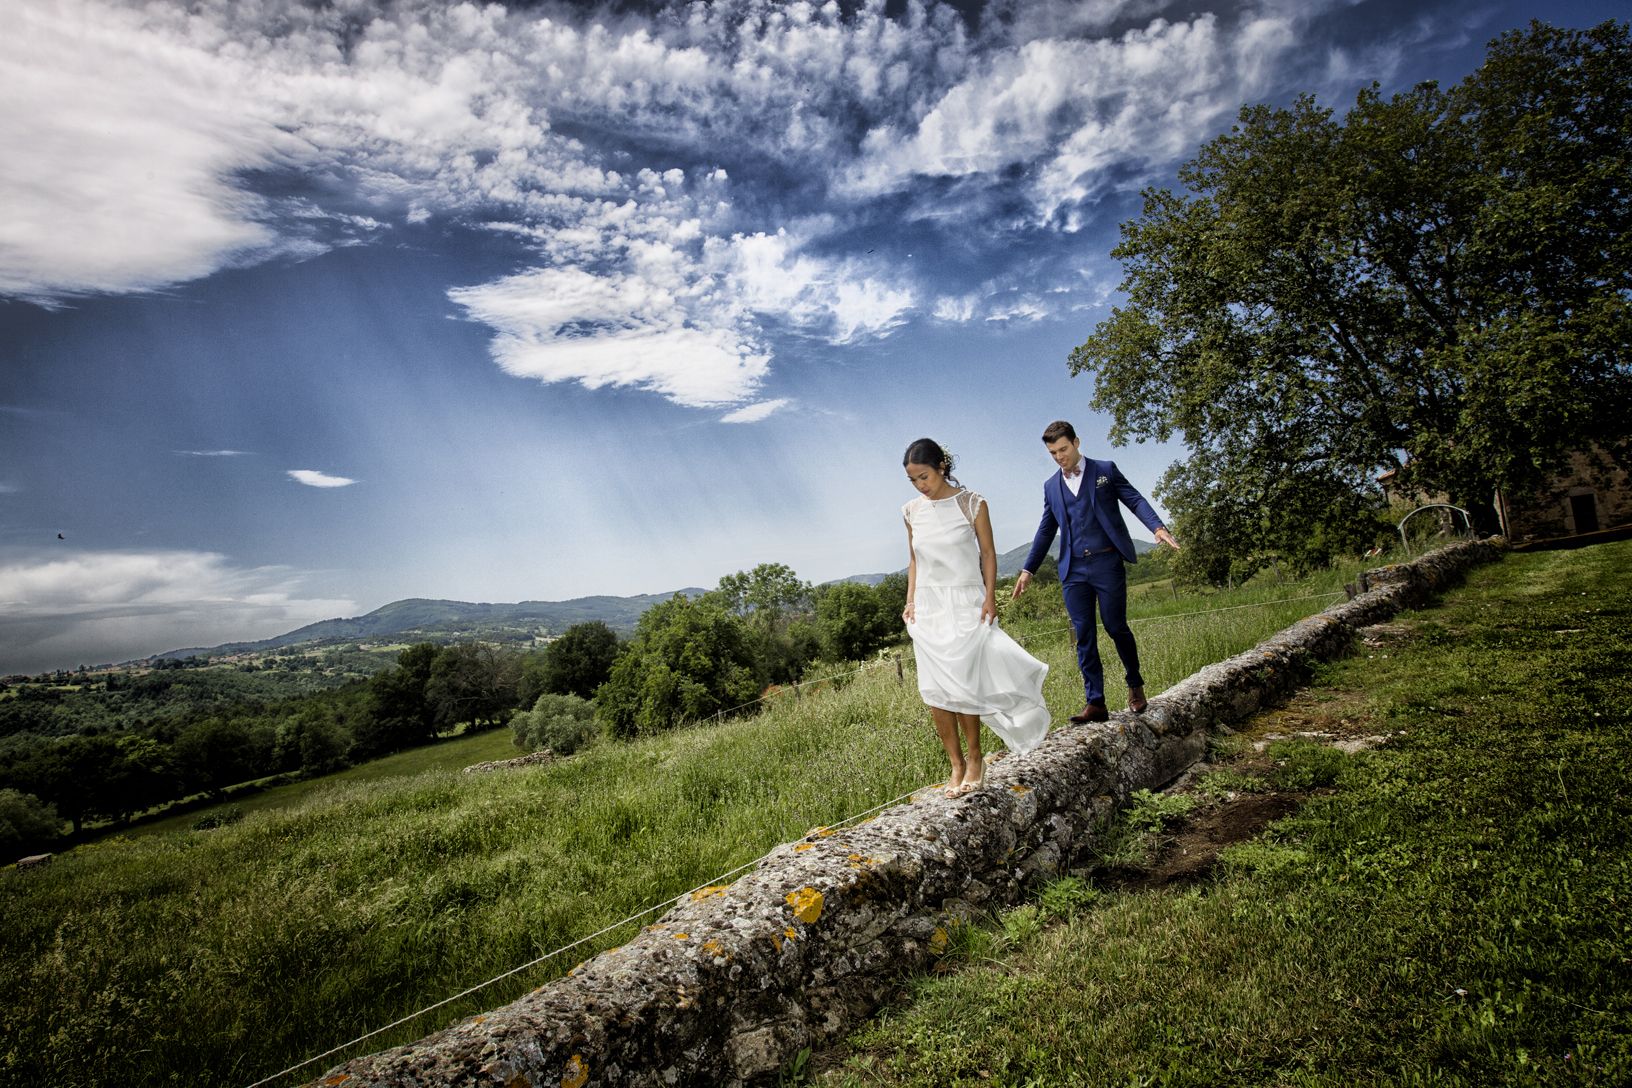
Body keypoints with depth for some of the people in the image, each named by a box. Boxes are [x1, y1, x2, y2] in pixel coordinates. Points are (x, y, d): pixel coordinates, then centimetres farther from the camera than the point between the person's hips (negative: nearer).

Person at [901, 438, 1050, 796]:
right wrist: (910, 601, 4)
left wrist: (990, 597, -9)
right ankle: (956, 764, 8)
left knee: (960, 684, -9)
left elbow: (988, 553, 0)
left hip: (966, 603, -3)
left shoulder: (971, 503, -4)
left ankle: (974, 757, 11)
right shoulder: (912, 511, 6)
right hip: (928, 606, 3)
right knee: (934, 691, -2)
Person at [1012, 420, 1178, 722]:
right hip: (1073, 570, 3)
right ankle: (1096, 703, 2)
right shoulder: (1051, 486, 14)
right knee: (1084, 635, 0)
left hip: (1107, 564, -3)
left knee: (1116, 627, 1)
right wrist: (1028, 569, 14)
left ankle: (1135, 685, 26)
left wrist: (1158, 527, -19)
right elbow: (1046, 531, 18)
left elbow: (1134, 499, -1)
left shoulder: (1105, 470, 5)